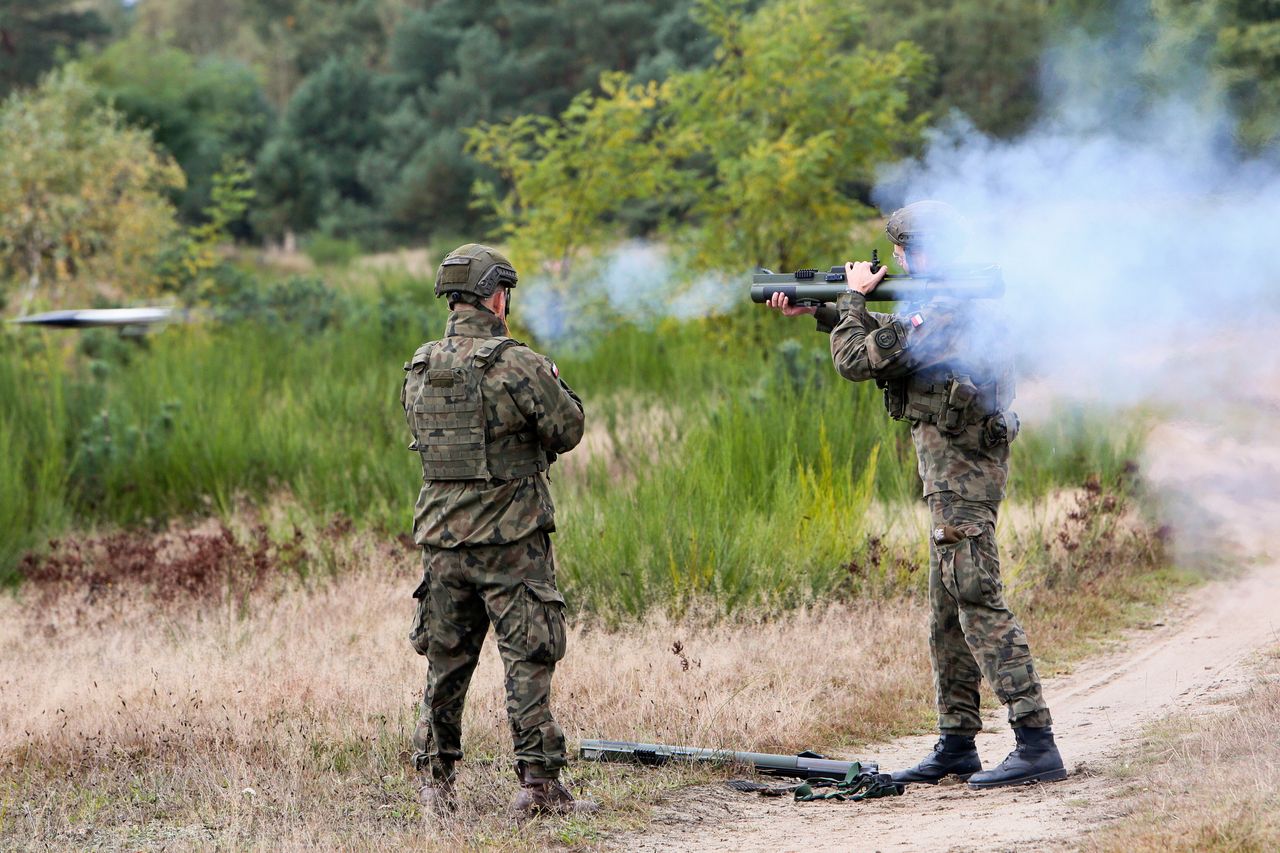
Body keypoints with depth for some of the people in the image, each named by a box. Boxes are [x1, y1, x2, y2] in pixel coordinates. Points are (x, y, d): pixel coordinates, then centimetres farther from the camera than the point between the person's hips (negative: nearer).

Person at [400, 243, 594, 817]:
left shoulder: (419, 368, 6)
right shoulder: (516, 365, -13)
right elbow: (568, 431, -6)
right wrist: (552, 383, 14)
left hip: (441, 537, 6)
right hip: (510, 539, -5)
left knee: (447, 661, 14)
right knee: (528, 661, -1)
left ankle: (434, 780, 18)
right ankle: (538, 781, -3)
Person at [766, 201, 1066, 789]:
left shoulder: (940, 316, -17)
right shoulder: (955, 306, 14)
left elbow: (857, 361, -14)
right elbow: (887, 335, 31)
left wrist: (854, 298, 2)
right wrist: (810, 310, 31)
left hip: (959, 469, -10)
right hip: (958, 470, 10)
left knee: (979, 602, -13)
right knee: (948, 612, 14)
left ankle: (1036, 744, -17)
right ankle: (957, 745, 19)